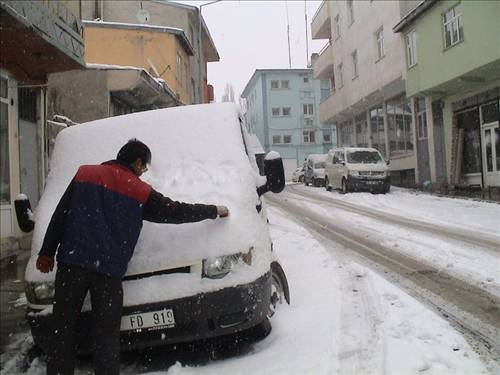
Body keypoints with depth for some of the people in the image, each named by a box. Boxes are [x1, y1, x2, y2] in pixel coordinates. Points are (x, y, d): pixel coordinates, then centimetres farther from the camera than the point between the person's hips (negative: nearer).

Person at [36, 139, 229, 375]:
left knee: (63, 327, 10)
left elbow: (59, 216, 11)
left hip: (71, 262, 2)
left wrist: (46, 253, 15)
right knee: (106, 335, 7)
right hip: (109, 269, -2)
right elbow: (177, 212, 10)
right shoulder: (141, 192, 5)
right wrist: (214, 211, 23)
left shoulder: (84, 173, 13)